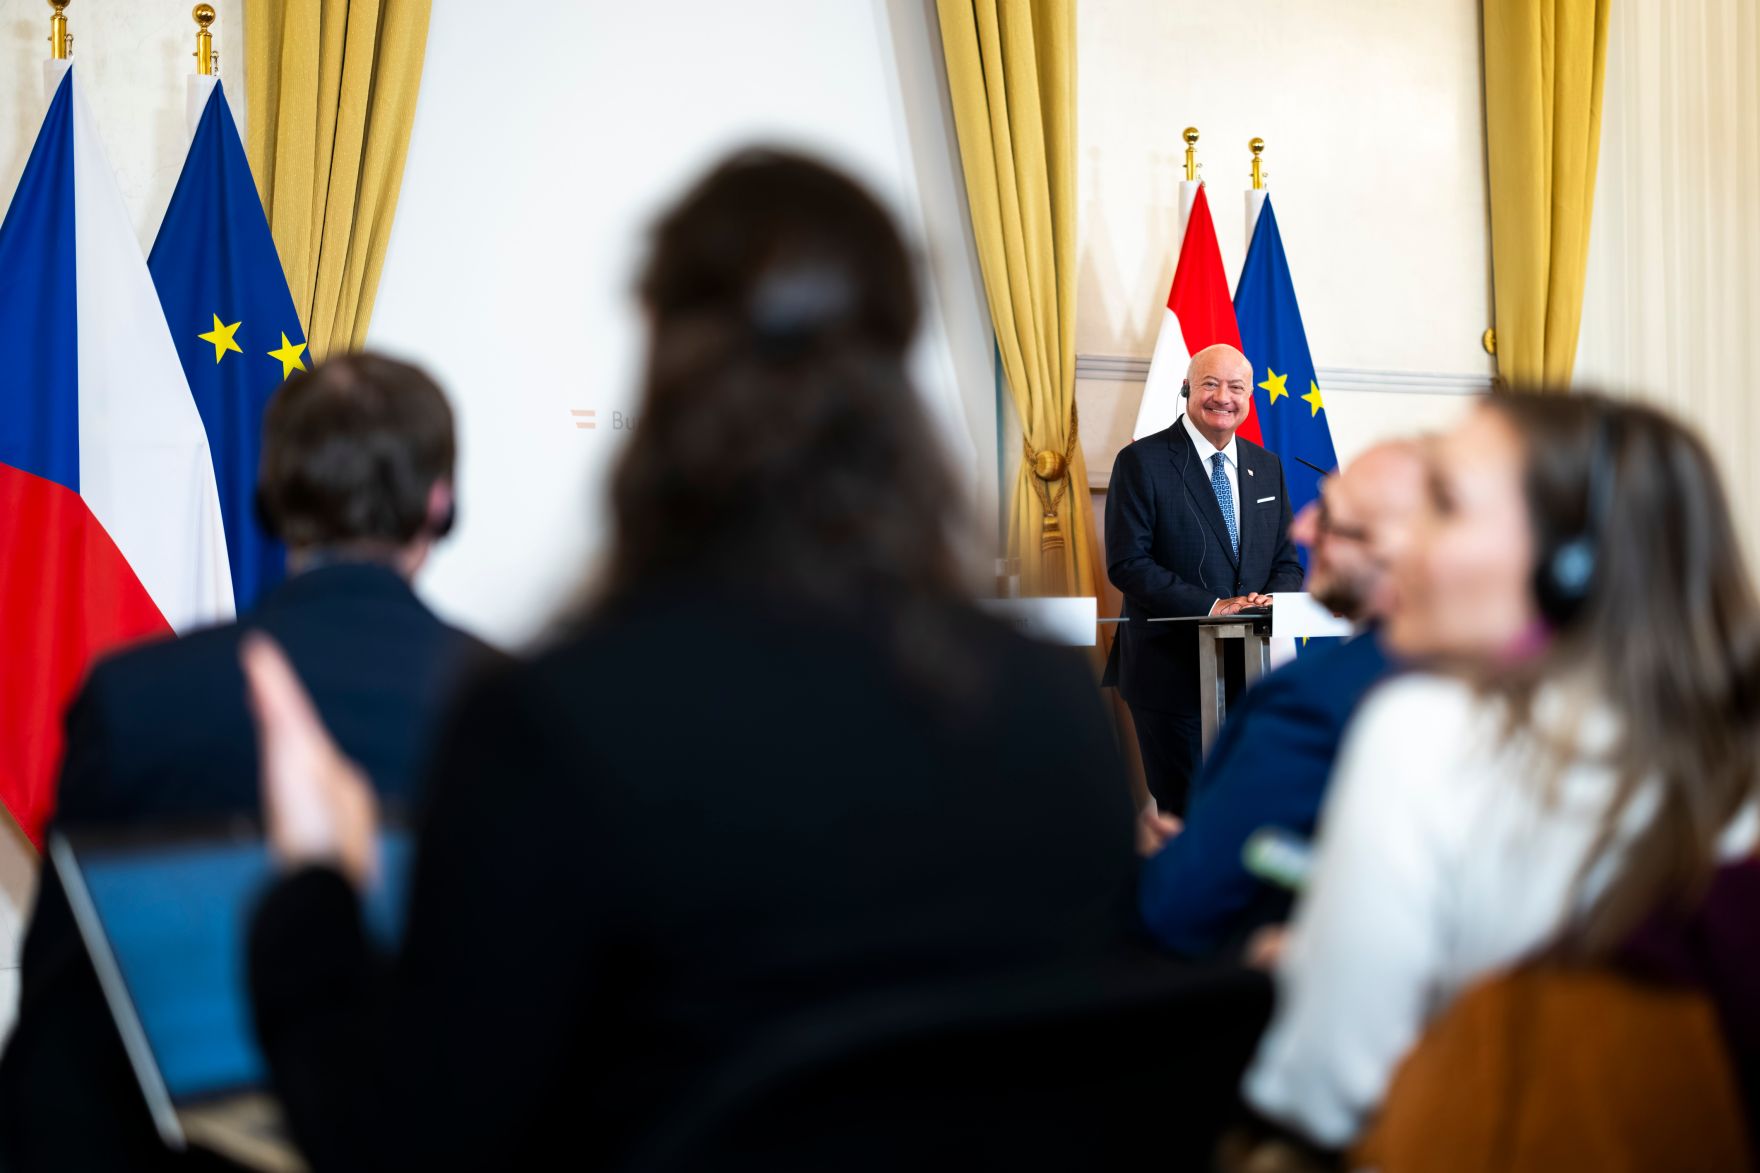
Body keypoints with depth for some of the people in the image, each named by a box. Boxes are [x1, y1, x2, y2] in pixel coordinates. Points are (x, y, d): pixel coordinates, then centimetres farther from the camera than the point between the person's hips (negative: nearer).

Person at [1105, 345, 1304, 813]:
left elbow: (1287, 560, 15)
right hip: (1172, 671, -5)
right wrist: (1211, 606, -21)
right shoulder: (1142, 462, -6)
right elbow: (1127, 563, -13)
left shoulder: (1267, 467, 13)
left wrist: (1271, 603, -9)